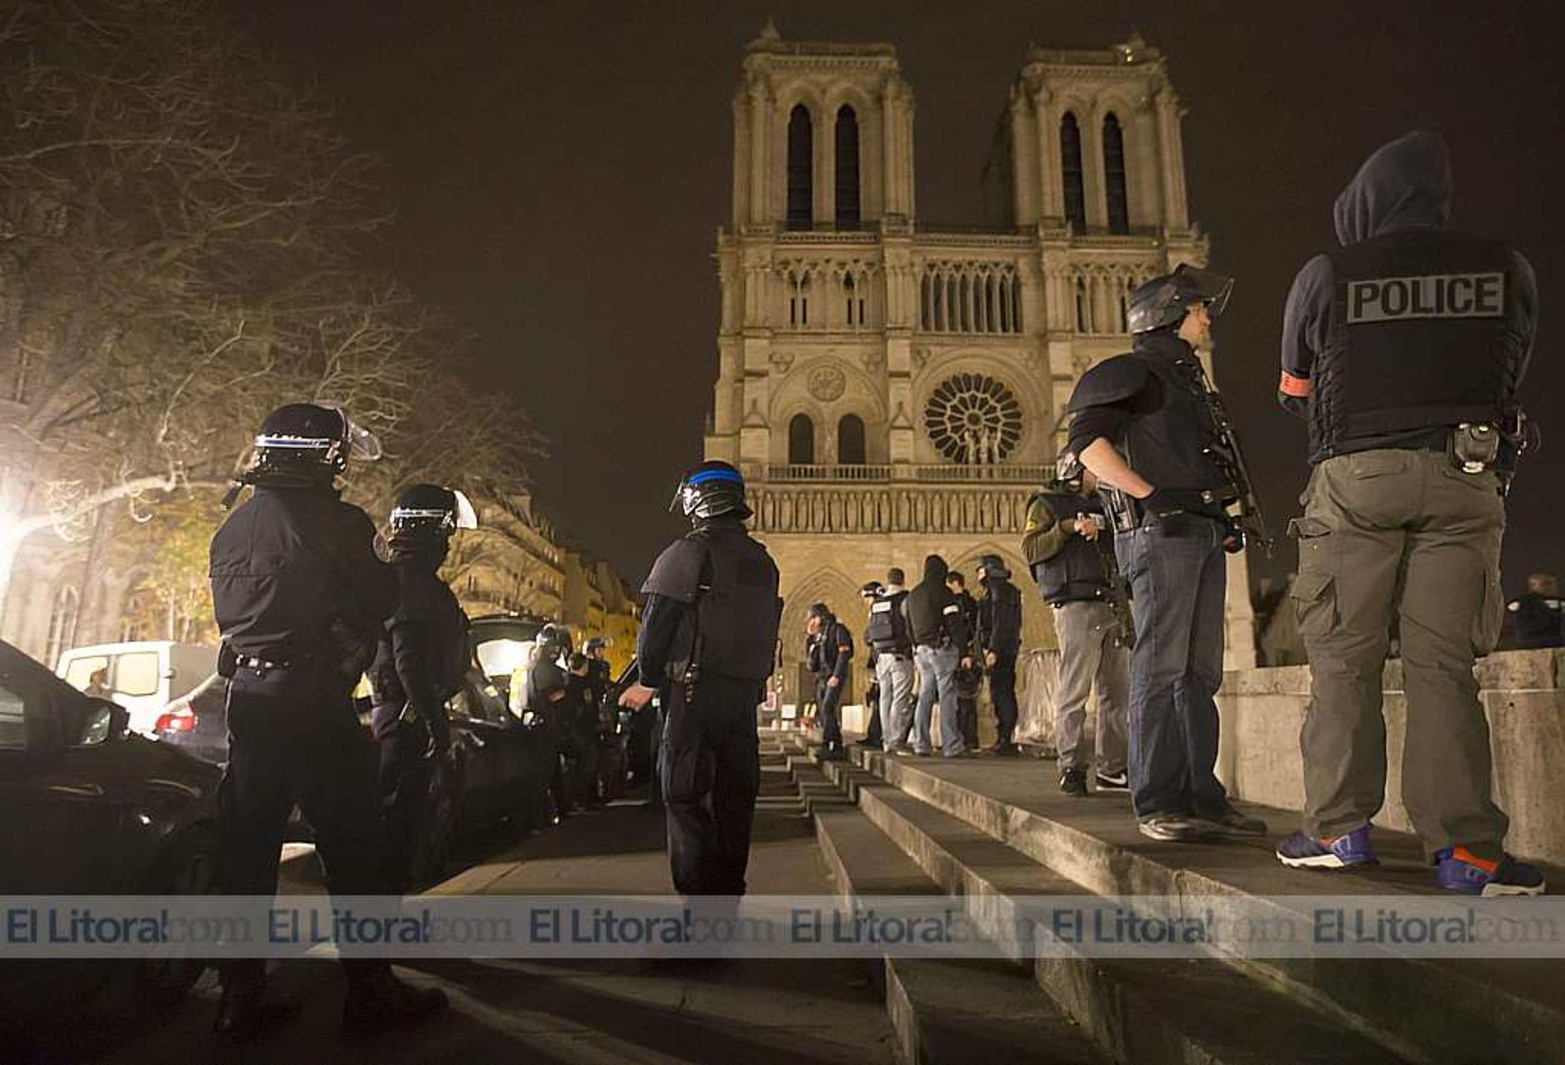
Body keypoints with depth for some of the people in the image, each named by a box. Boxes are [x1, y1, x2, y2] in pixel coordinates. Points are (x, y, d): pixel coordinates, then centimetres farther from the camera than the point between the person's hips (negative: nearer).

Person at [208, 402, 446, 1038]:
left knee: (247, 849, 13)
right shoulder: (334, 522, -11)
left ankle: (242, 996, 21)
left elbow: (226, 610, 19)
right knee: (351, 847, 2)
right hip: (311, 700, -7)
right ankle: (370, 990, 9)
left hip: (247, 698, 7)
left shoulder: (233, 527, 11)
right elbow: (379, 601, -4)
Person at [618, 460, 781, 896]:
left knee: (685, 798, 1)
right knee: (735, 798, 13)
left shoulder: (686, 553, -8)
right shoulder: (763, 561, 12)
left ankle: (698, 895, -2)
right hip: (747, 692, 6)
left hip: (694, 691, -6)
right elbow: (767, 628, 14)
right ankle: (729, 893, 20)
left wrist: (649, 681, 6)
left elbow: (656, 626, -9)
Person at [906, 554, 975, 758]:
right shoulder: (942, 593, -8)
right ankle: (951, 746, -6)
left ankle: (921, 743, 10)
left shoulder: (912, 596, 15)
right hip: (941, 649, -7)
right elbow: (956, 625, -13)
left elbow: (909, 627, 18)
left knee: (925, 696, 10)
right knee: (947, 697, -5)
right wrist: (964, 652, -14)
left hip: (921, 650, 7)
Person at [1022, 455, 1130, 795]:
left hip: (1113, 607, 7)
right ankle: (1071, 768, -6)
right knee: (1073, 692, -9)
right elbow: (1030, 549, -6)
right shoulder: (1047, 504, 8)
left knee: (1118, 691, 4)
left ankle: (1111, 768, 10)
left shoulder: (1100, 506, 28)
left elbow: (1121, 548, 36)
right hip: (1077, 605, -7)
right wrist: (1069, 527, -14)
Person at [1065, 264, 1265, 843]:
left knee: (1200, 673, 8)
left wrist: (1224, 517, 17)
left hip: (1203, 535, 9)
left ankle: (1202, 798, 14)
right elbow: (1087, 440, -13)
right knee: (1161, 669, -10)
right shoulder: (1134, 370, 1)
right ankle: (1158, 805, -7)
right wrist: (1152, 495, -18)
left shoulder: (1188, 381, 29)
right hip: (1160, 533, -9)